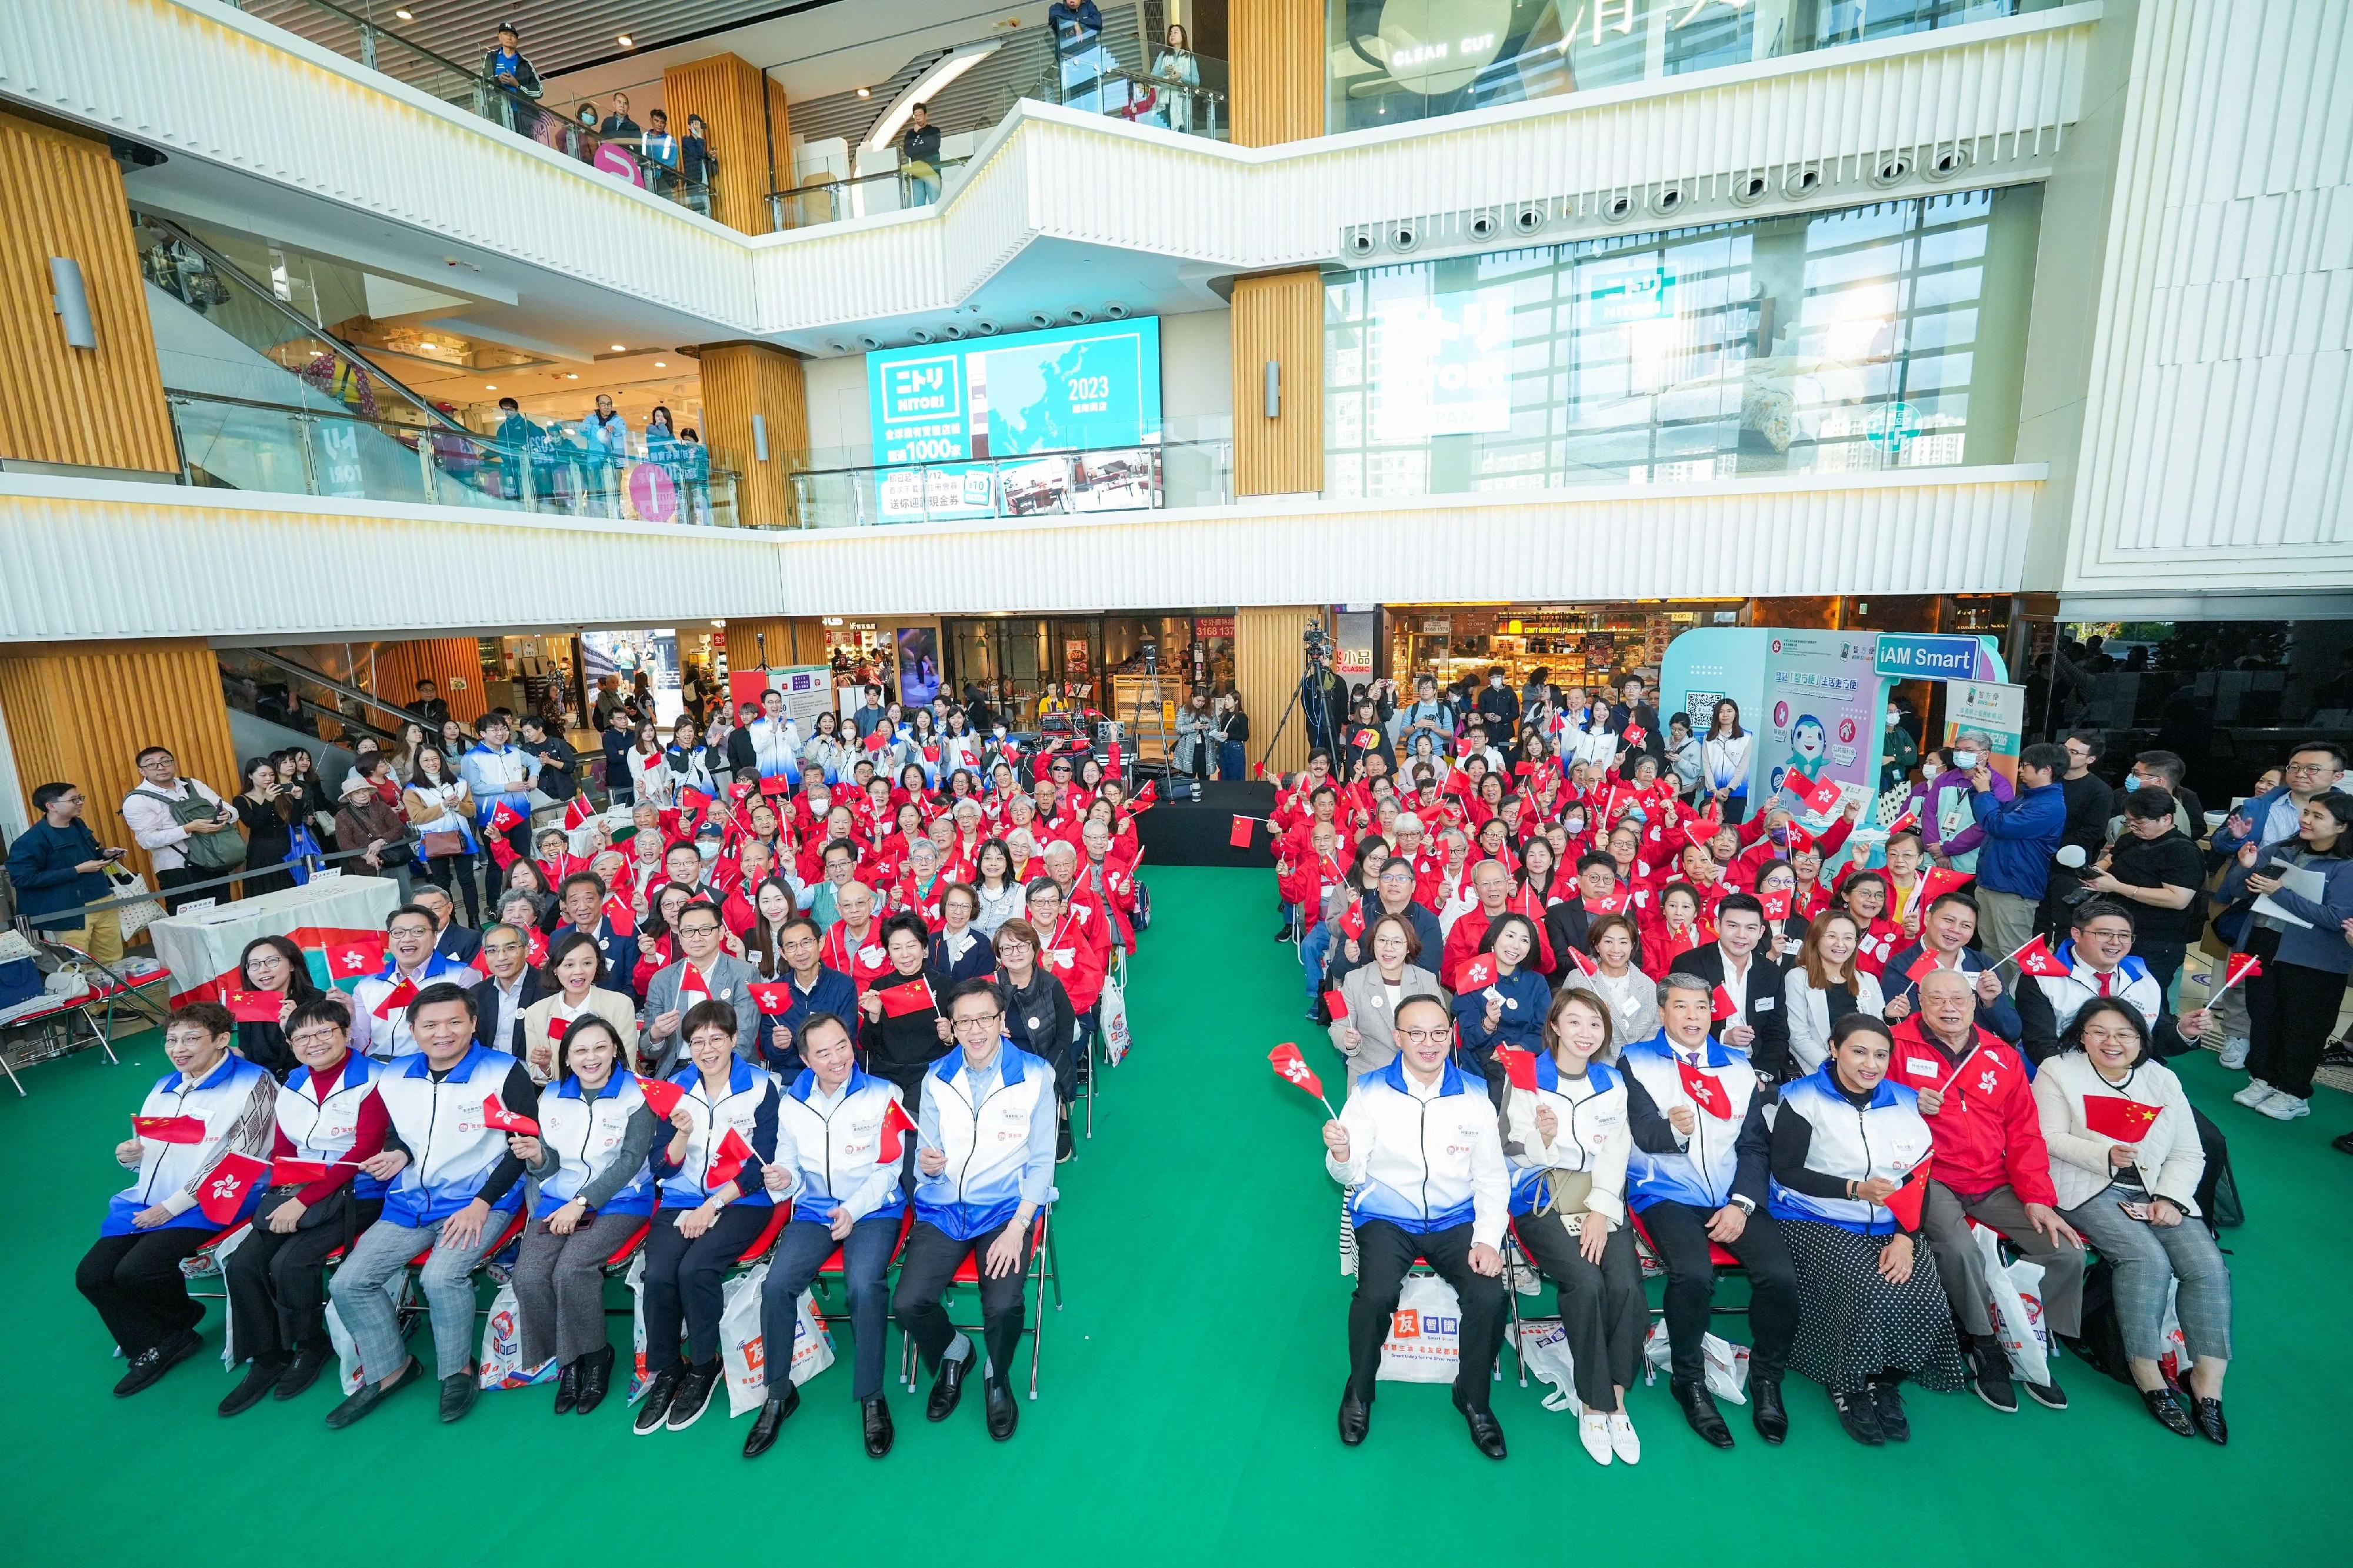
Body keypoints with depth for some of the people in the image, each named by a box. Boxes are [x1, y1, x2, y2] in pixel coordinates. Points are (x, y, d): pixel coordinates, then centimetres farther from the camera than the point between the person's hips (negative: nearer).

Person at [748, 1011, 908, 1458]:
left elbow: (889, 1168, -6)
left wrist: (854, 1210, -17)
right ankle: (779, 1393, 4)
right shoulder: (792, 1102, 6)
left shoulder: (882, 1095, -6)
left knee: (864, 1285, -28)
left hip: (873, 1210, -4)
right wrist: (783, 1179, -14)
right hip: (814, 1211, 4)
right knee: (776, 1284, -19)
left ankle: (872, 1396, -8)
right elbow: (792, 1166, 9)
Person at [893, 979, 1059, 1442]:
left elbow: (1041, 1161, -5)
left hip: (1006, 1209, -3)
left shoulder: (1034, 1075, -7)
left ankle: (998, 1377, 13)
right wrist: (927, 1165, -17)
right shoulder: (937, 1079, 2)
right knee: (907, 1304, -16)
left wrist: (1018, 1227, -15)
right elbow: (925, 1158, 8)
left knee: (1003, 1307, -24)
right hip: (943, 1209, 3)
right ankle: (951, 1354, 20)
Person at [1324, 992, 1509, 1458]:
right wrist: (1340, 1153, -25)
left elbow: (1492, 1177, 5)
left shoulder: (1474, 1094, 0)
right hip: (1387, 1217, -1)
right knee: (1377, 1294, -26)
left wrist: (1487, 1239, -8)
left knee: (1490, 1297, -22)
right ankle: (1360, 1390, 6)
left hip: (1456, 1220, 2)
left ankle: (1473, 1397, 9)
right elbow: (1351, 1175, -2)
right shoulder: (1371, 1091, -4)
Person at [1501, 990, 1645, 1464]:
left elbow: (1615, 1153, 4)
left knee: (1626, 1285, -23)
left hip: (1601, 1199, 3)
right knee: (1586, 1282, -26)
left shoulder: (1612, 1083, 10)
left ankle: (1615, 1397, -5)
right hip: (1541, 1198, -3)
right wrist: (1544, 1138, -26)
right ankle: (1595, 1404, -8)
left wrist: (1601, 1212, -11)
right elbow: (1519, 1156, -3)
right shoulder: (1527, 1077, -1)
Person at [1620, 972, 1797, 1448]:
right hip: (1667, 1194, -3)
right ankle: (1688, 1380, -3)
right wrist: (1672, 1129, -32)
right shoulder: (1637, 1061, 3)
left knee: (1779, 1276, -21)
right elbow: (1642, 1133, -9)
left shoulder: (1738, 1066, 15)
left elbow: (1755, 1143, 12)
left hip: (1733, 1199, 4)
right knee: (1693, 1275, -29)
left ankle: (1766, 1379, 6)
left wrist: (1742, 1203, -3)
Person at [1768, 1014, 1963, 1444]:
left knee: (1925, 1298, -22)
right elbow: (1786, 1172, -9)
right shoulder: (1804, 1099, -5)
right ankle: (1848, 1388, -4)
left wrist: (1906, 1237, -8)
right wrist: (1856, 1189, -19)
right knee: (1871, 1292, -28)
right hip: (1817, 1224, -4)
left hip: (1889, 1228, 5)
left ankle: (1885, 1381, 4)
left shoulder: (1905, 1102, 9)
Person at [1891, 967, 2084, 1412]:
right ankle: (1985, 1346, -4)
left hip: (1994, 1182, 5)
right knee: (1958, 1247, -30)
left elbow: (2024, 1133, 10)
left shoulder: (2003, 1058, 11)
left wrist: (2036, 1197, 1)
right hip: (1931, 1177, -5)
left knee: (2067, 1251, -9)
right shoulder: (1898, 1046, -3)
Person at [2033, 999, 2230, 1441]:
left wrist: (2170, 1198, -6)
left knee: (2208, 1265, -17)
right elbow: (2051, 1139, -7)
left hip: (2155, 1192, 5)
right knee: (2147, 1258, -25)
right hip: (2090, 1190, -5)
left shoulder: (2163, 1080, 13)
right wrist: (2105, 1155, -23)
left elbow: (2189, 1153, 10)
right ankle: (2147, 1374, -13)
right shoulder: (2058, 1072, 0)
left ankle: (2208, 1383, -8)